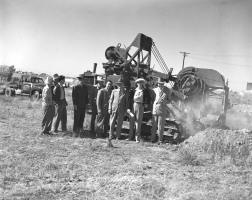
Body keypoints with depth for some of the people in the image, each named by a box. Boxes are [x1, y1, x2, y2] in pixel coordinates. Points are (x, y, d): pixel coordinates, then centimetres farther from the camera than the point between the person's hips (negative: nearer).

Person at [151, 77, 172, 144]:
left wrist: (164, 101, -14)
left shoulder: (167, 91, 1)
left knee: (161, 125, -2)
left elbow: (170, 101, 4)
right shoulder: (155, 90, 5)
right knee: (154, 125, 2)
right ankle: (152, 139, 11)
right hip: (155, 108, 1)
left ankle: (160, 140, 6)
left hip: (163, 109, -1)